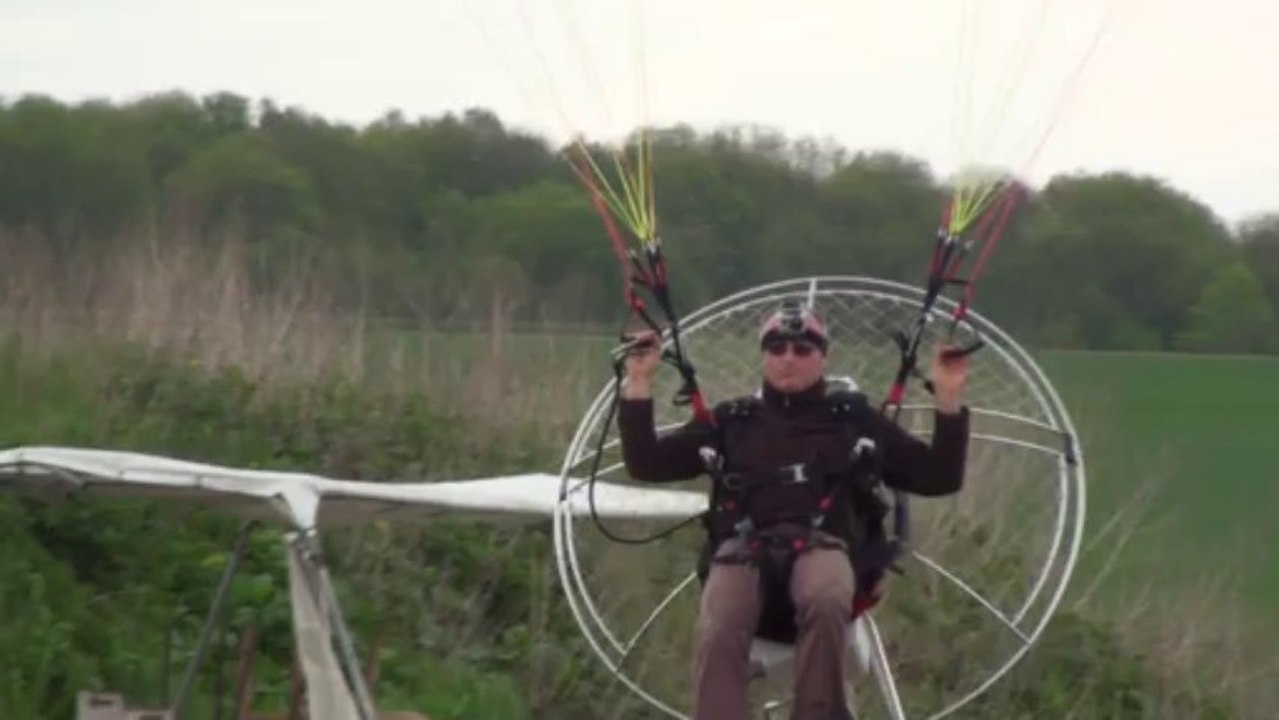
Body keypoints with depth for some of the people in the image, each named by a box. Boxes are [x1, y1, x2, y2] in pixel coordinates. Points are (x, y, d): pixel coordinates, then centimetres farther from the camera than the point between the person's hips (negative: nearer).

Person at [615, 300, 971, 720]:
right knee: (717, 633, -33)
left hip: (823, 545, -1)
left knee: (826, 603, -40)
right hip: (744, 548, 1)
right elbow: (646, 465, 23)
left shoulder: (854, 418, 22)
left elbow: (938, 478, 20)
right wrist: (638, 385, 14)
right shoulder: (732, 421, 25)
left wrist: (948, 401, 9)